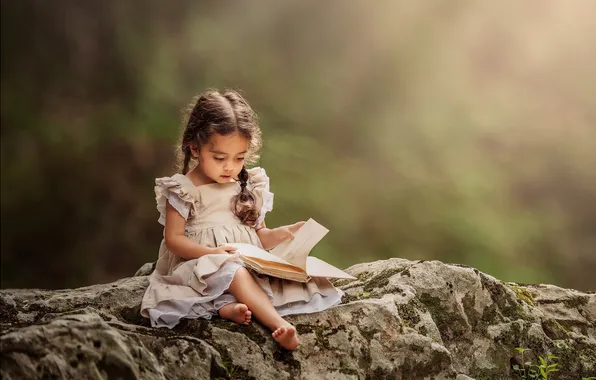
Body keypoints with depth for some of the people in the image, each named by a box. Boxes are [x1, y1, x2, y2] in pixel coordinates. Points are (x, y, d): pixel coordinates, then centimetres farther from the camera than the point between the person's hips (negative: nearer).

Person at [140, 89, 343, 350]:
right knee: (232, 270, -37)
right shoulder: (183, 189, -2)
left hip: (249, 264, 5)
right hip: (203, 267, -5)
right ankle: (280, 325, -49)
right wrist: (212, 252, -22)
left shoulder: (249, 187, 13)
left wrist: (281, 234, -6)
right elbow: (174, 239, -6)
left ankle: (229, 306, -42)